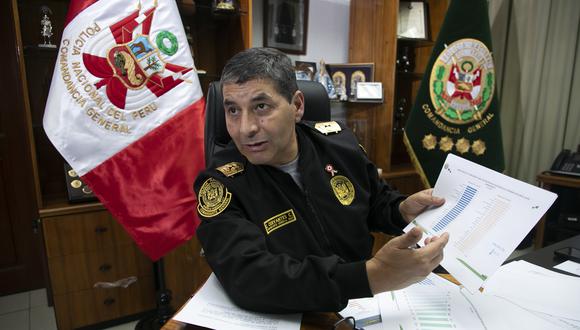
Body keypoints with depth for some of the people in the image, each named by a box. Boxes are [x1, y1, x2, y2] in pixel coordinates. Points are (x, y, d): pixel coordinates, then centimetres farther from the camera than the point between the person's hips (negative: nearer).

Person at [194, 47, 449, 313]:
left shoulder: (338, 142, -5)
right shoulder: (220, 184, -18)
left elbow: (377, 204, 11)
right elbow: (248, 279, -32)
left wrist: (403, 210, -11)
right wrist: (372, 276, -38)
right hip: (282, 321, -3)